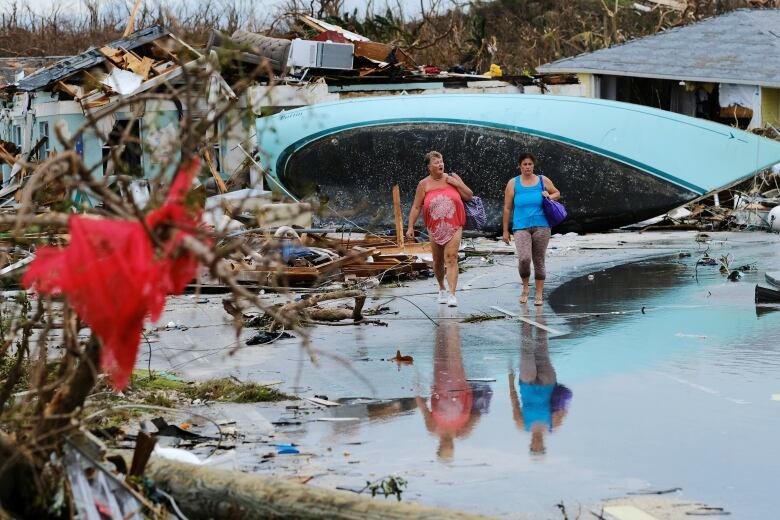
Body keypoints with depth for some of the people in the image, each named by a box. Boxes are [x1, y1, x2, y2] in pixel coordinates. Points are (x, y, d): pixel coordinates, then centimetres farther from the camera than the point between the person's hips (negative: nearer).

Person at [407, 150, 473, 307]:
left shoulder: (452, 178, 4)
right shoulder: (424, 184, 2)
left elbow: (469, 196, 6)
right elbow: (416, 207, 1)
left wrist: (457, 184, -7)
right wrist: (411, 227, -6)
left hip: (454, 227, -2)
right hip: (435, 228, 2)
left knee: (451, 259, -16)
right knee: (438, 261, 12)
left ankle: (452, 294, -22)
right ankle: (441, 288, 35)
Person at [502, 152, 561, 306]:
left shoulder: (543, 181, 10)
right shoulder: (513, 183, 6)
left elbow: (557, 193, 25)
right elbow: (507, 208, 7)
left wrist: (550, 196, 1)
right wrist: (505, 231, 4)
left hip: (541, 226, 2)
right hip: (521, 227, -2)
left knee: (539, 260, 3)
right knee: (524, 258, -19)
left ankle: (539, 294, 12)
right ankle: (525, 287, 6)